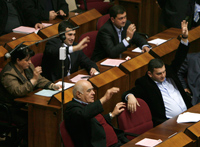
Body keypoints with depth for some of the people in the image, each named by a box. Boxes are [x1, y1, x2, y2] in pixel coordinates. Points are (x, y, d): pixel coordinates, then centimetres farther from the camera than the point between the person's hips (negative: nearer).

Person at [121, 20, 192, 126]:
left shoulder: (169, 73, 17)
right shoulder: (144, 84, 1)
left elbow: (178, 59, 22)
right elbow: (126, 94, -5)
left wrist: (184, 37, 11)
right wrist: (130, 96, -31)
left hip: (187, 114, 6)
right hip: (169, 122, -6)